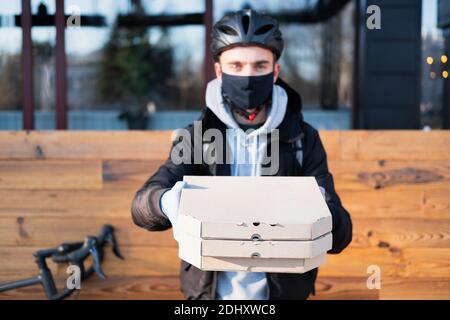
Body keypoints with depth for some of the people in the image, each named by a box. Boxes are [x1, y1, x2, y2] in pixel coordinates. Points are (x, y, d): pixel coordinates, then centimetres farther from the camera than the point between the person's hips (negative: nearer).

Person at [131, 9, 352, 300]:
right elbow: (142, 206, -16)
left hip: (281, 290, 0)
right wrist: (167, 202, -41)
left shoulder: (303, 139, -5)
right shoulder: (197, 137, -4)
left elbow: (340, 235, -10)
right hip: (210, 290, 0)